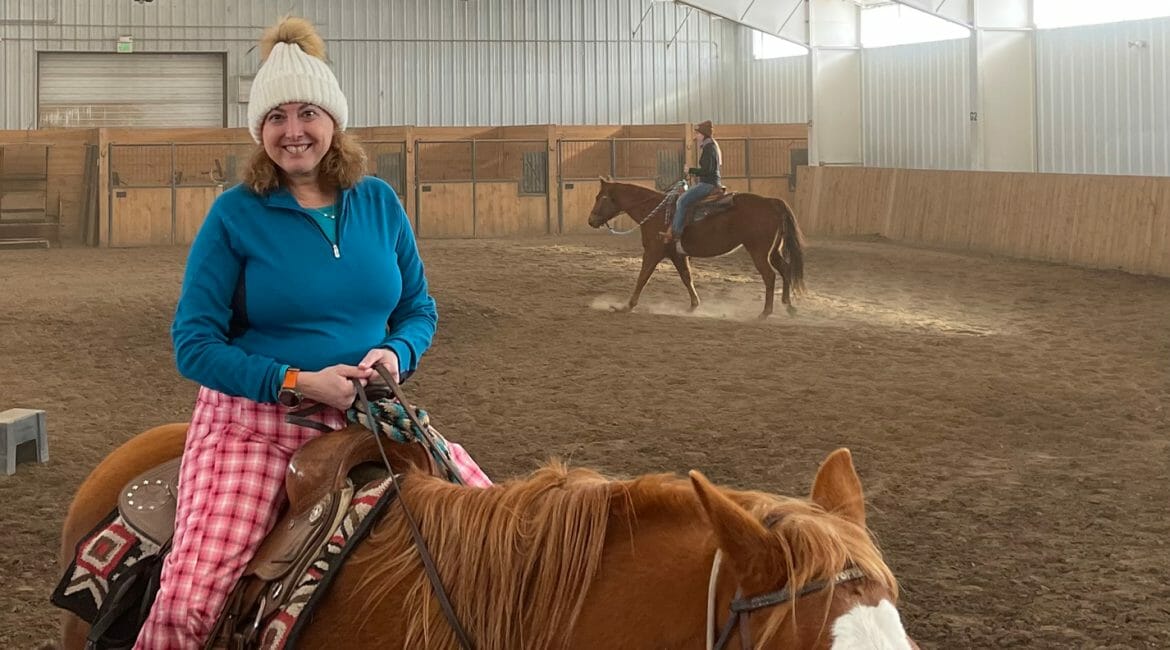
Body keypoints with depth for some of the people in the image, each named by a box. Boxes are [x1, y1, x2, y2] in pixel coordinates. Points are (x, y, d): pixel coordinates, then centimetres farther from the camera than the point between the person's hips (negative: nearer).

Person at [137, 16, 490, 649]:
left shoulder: (379, 202, 5)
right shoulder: (236, 213, -6)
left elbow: (419, 308, 13)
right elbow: (194, 342, -6)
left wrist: (395, 354, -10)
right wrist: (298, 383, -18)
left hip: (369, 418, 4)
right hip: (252, 422, -4)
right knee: (189, 599, -24)